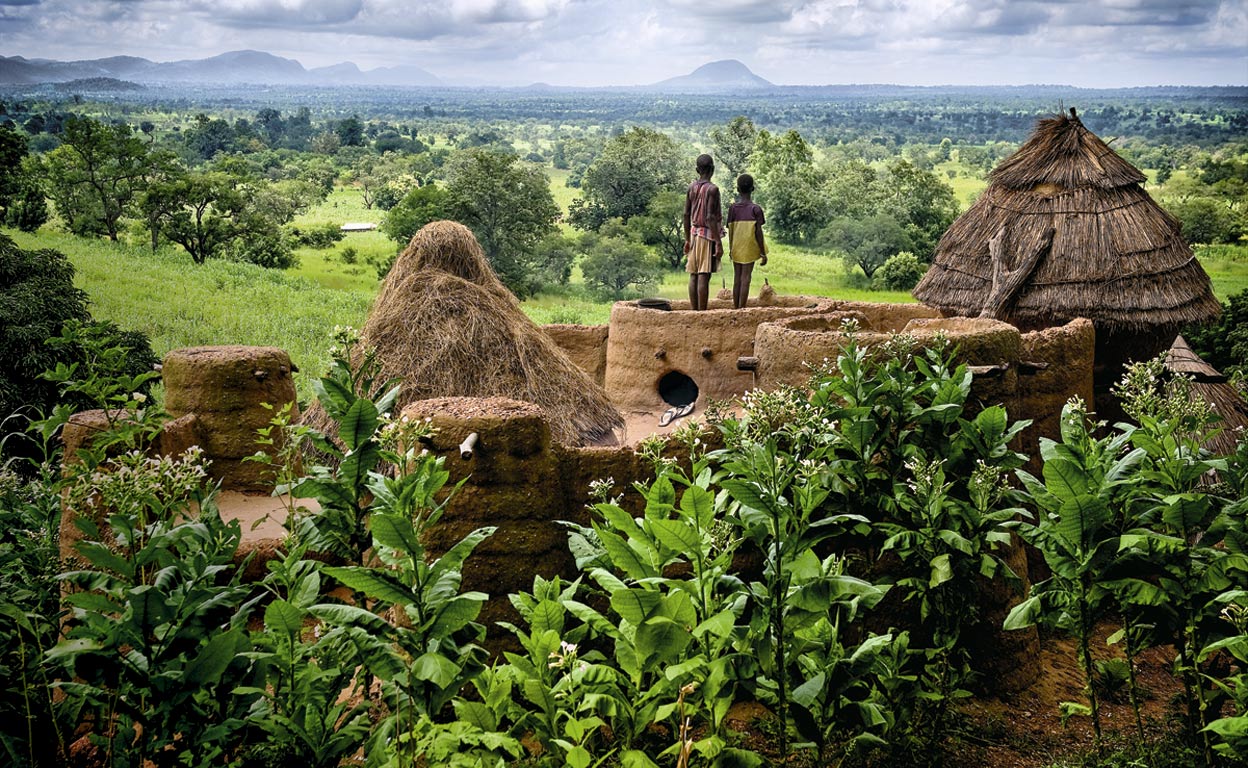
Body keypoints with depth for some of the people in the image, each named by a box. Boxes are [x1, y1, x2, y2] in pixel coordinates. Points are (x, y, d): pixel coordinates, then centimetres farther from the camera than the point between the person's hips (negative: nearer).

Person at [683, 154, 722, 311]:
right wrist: (719, 243, -15)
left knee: (694, 276, 6)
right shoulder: (712, 189, -12)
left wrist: (687, 239, 18)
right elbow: (710, 217, -17)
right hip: (708, 235, -7)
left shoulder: (691, 188, 7)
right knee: (704, 276, -8)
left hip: (694, 234, 7)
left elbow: (686, 215, 10)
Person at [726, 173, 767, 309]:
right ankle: (742, 309, -8)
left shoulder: (733, 208, 1)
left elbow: (730, 231, 3)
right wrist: (763, 253, -4)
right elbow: (758, 232, -9)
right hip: (749, 248, -3)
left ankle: (736, 308, 12)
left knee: (737, 277, 9)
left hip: (736, 248, 3)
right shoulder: (755, 209, -7)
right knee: (745, 277, -3)